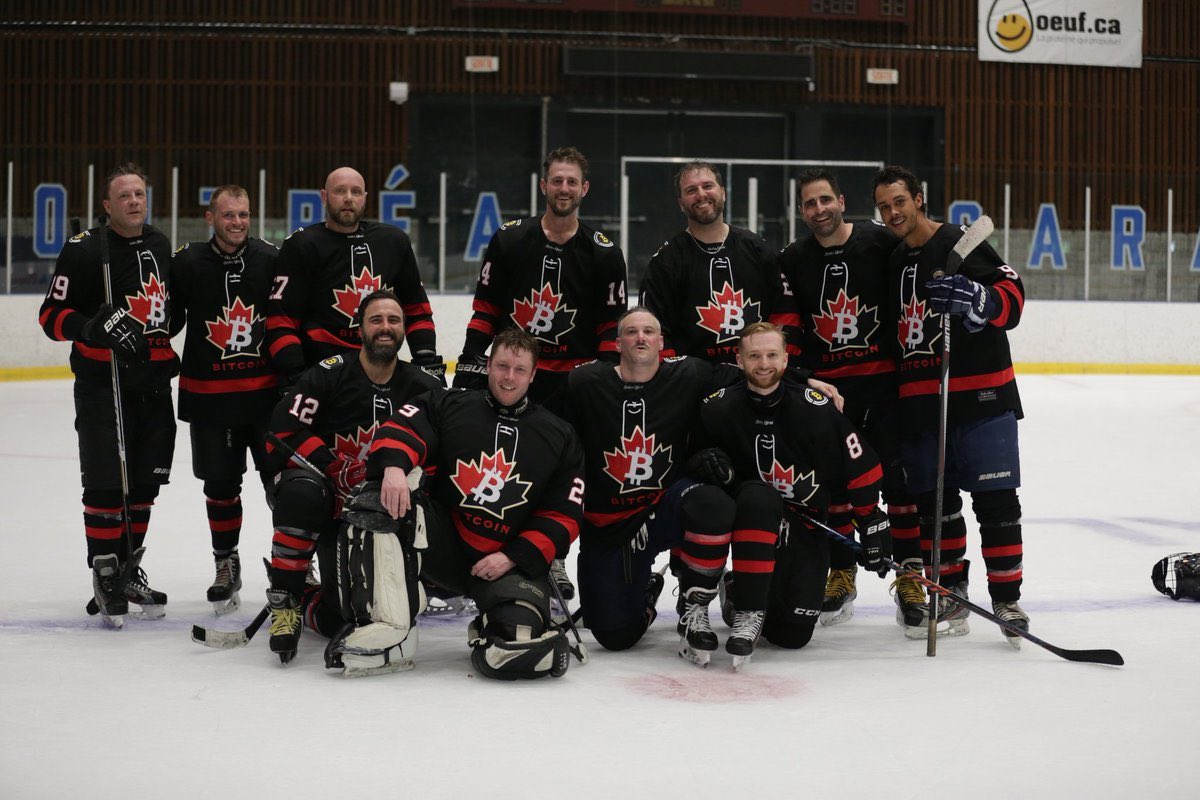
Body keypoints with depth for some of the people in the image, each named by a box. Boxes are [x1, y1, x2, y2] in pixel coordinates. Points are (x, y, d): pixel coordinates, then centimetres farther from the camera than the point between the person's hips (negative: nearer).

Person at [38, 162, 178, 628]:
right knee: (106, 485, -6)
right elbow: (52, 315, -9)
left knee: (145, 484, 11)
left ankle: (129, 568, 25)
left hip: (153, 384, 6)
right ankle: (105, 577, 7)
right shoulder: (84, 251, -8)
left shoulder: (162, 247, 11)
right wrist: (92, 327, -26)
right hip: (102, 385, -6)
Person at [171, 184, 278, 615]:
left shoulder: (271, 260, -1)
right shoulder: (187, 263, -4)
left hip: (266, 389, 0)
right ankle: (226, 564, 25)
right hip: (207, 395, 0)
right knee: (220, 484, 8)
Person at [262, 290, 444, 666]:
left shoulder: (425, 388, -1)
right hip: (330, 506, -3)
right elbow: (282, 432, -18)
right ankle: (284, 598, -22)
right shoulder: (330, 374, -11)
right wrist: (336, 469, -24)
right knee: (302, 491, -39)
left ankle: (303, 602, 27)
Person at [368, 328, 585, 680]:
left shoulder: (559, 437, 8)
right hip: (444, 542, 0)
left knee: (519, 635, -27)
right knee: (389, 503, -29)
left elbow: (564, 516, 5)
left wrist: (515, 558, -8)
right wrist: (393, 465, -35)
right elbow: (402, 427, -12)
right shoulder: (449, 407, 5)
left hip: (511, 561, 0)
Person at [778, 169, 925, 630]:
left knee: (898, 476, -2)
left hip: (884, 379, -3)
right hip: (825, 384, 3)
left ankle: (910, 579, 6)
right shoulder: (793, 261, 4)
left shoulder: (881, 243, -5)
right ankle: (841, 577, 20)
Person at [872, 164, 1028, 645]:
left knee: (995, 498, -4)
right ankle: (951, 598, 17)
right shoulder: (892, 264, 16)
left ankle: (1007, 599, 3)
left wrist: (972, 298, -30)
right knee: (933, 501, 8)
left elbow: (1011, 297, -12)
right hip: (918, 401, 6)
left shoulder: (961, 245, -6)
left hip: (980, 395, -6)